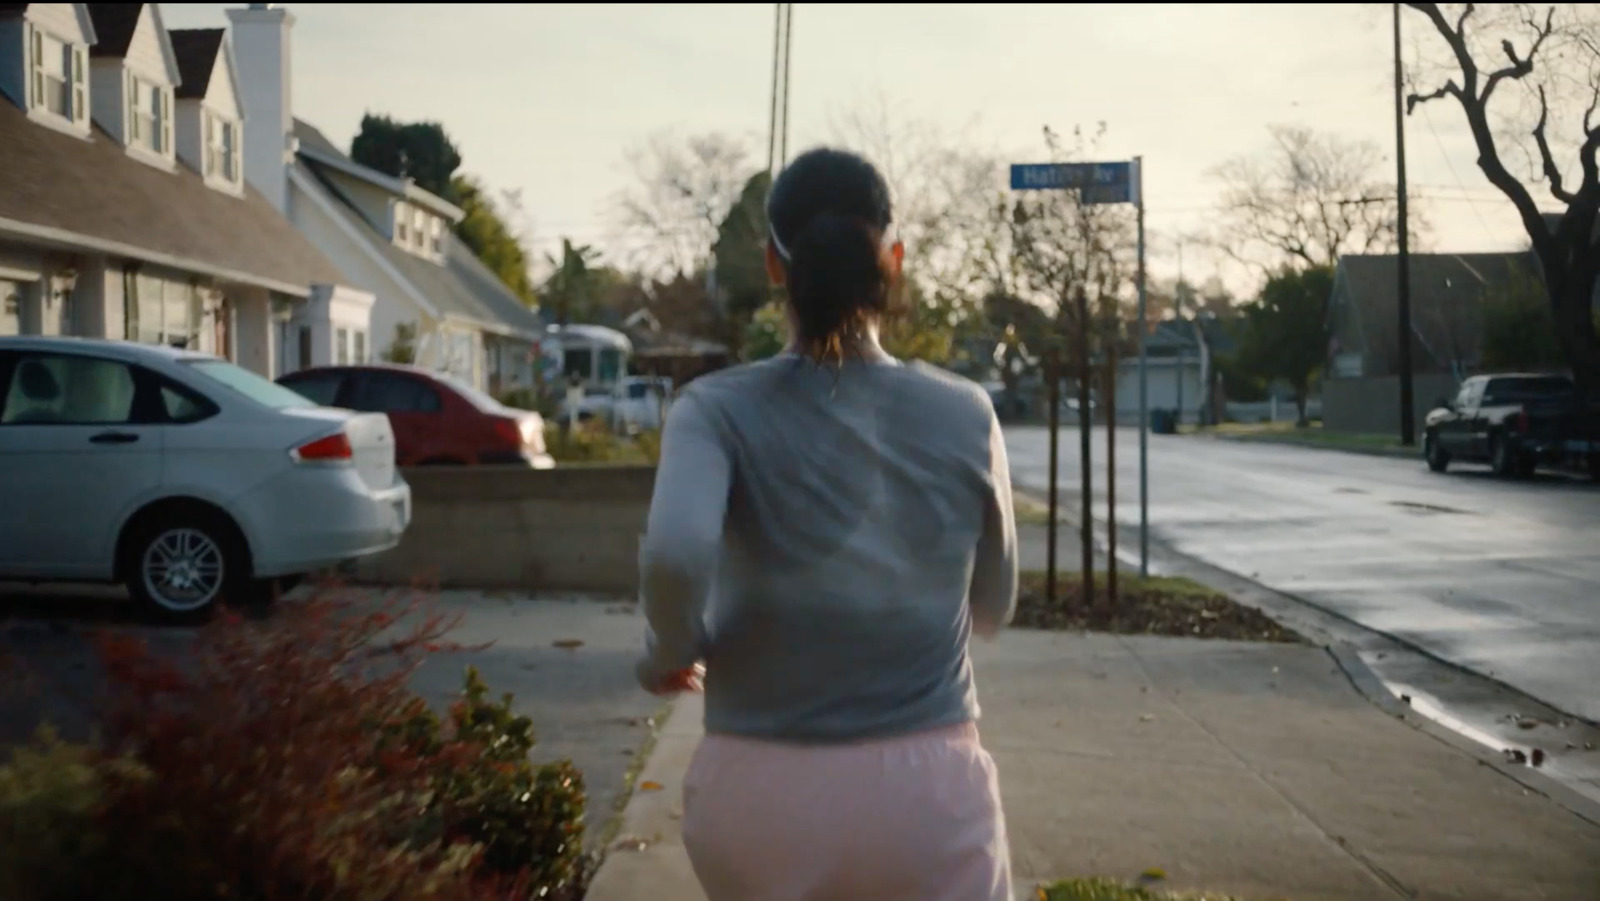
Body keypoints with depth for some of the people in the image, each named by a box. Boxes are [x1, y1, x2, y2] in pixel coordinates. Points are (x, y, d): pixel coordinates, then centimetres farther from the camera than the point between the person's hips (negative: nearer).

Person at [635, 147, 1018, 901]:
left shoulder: (719, 411, -7)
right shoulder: (965, 415, -1)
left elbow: (675, 553, -27)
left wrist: (671, 649, -6)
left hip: (762, 791, 1)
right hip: (930, 789, 0)